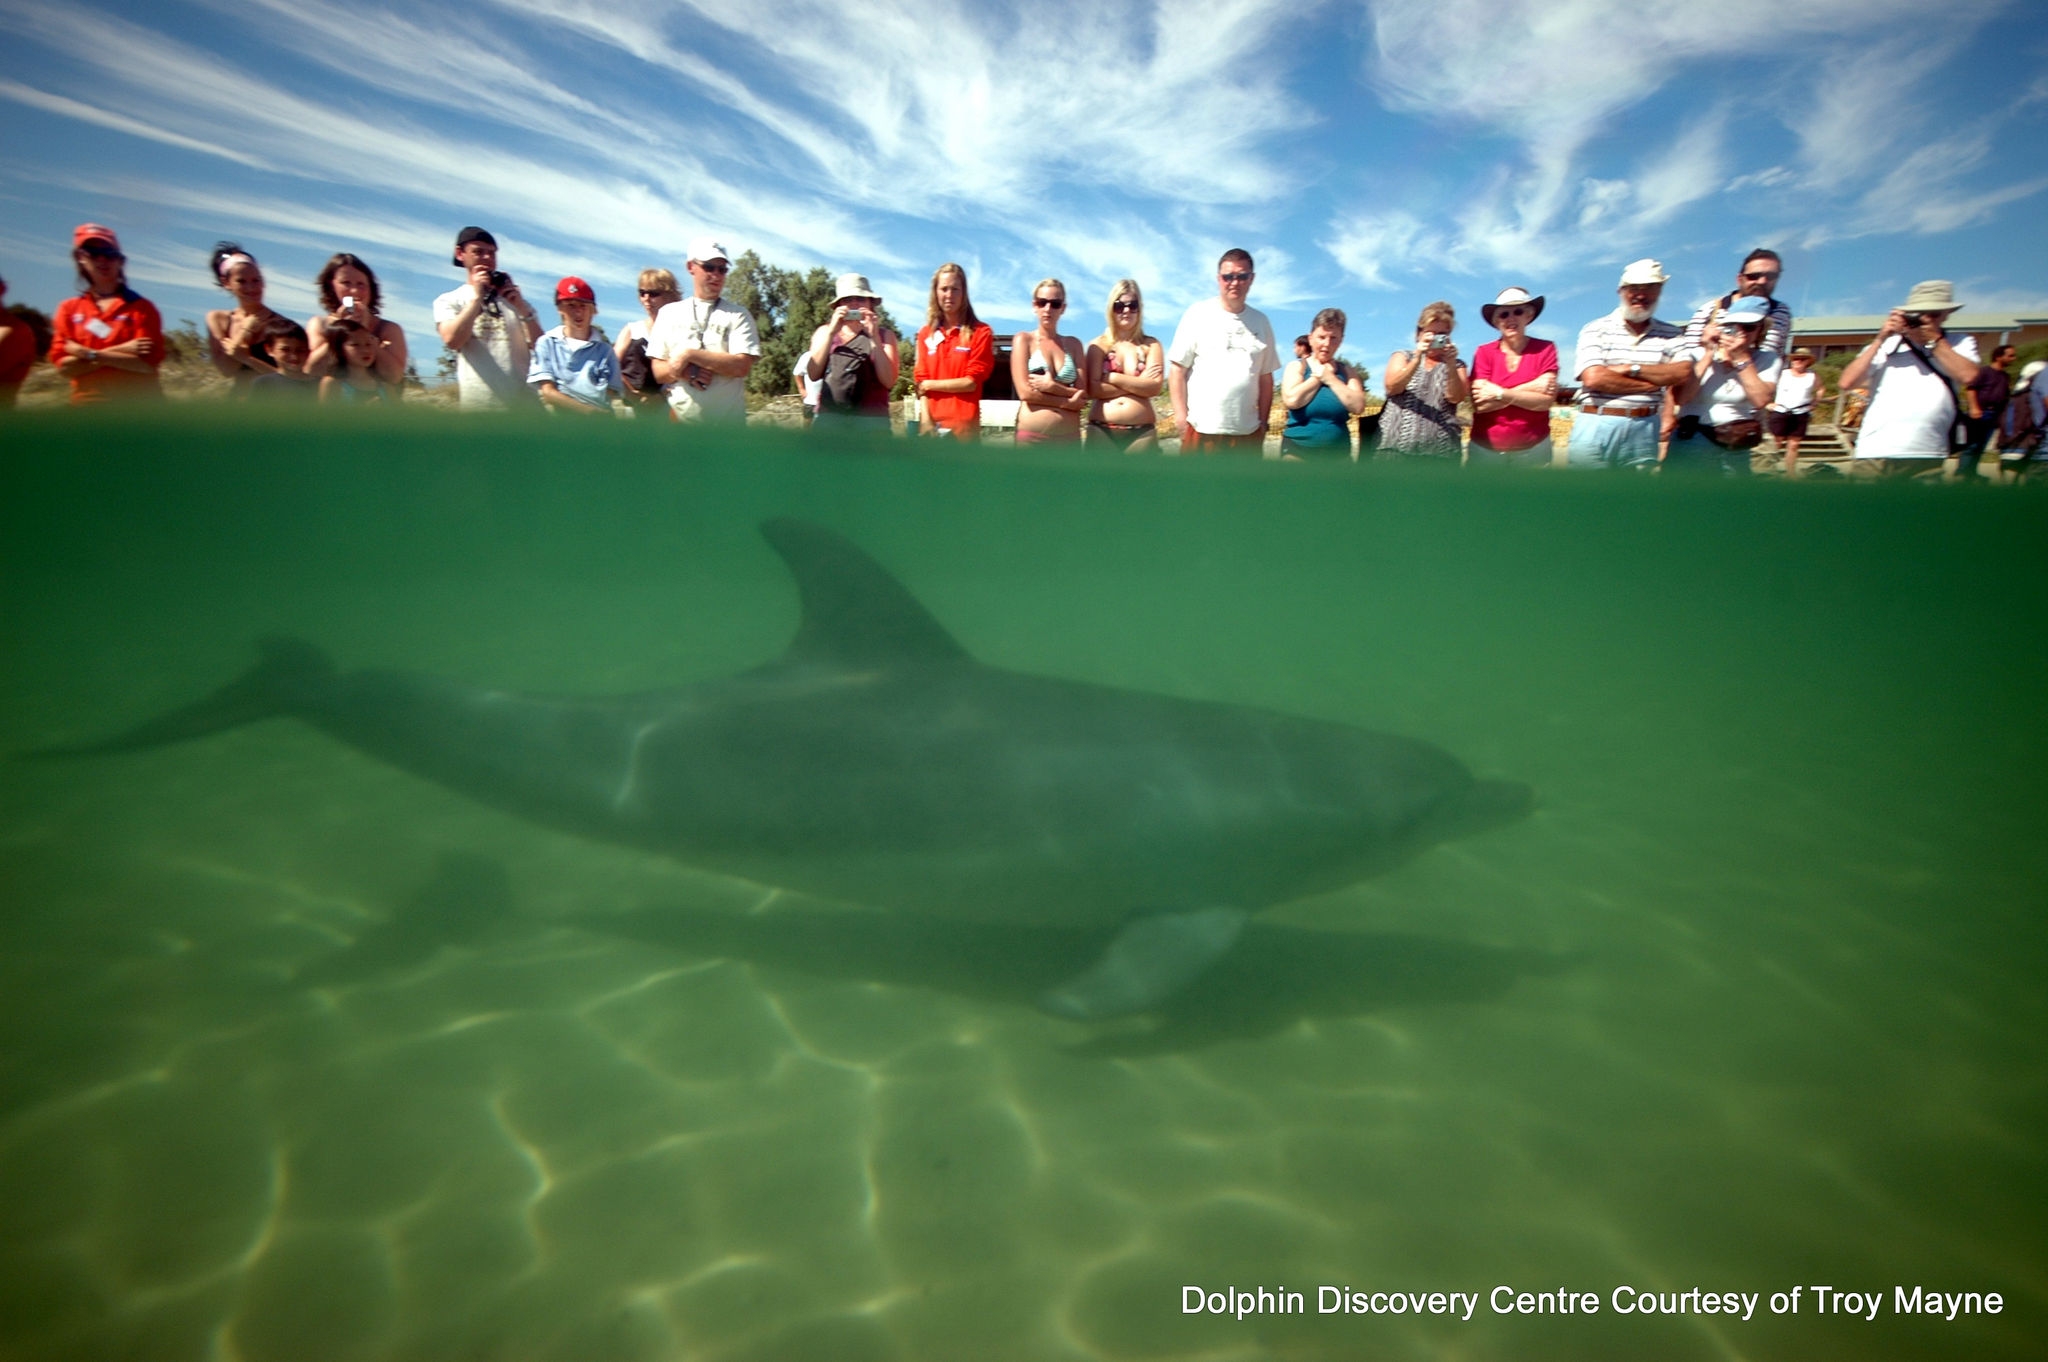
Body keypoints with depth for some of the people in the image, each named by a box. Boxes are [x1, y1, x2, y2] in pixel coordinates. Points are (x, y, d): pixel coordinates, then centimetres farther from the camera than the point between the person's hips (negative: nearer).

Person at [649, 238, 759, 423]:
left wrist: (690, 355, -13)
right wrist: (684, 372, -14)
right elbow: (659, 371, 8)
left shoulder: (738, 315, 2)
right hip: (679, 422, 2)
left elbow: (742, 366, -11)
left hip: (727, 427, -2)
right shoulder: (669, 313, 11)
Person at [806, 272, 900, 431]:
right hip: (828, 418, 1)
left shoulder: (884, 335, 11)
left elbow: (889, 380, -3)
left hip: (871, 421, -1)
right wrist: (832, 332, -7)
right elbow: (813, 374, 0)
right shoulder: (824, 332, 16)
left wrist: (874, 337, -9)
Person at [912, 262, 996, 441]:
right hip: (933, 423, 3)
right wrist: (926, 420, -7)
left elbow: (971, 382, -3)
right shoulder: (926, 334, 14)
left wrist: (931, 384, 1)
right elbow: (920, 382, 8)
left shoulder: (981, 332, 4)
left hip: (964, 424, -3)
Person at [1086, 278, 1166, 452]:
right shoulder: (1098, 345, 7)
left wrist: (1114, 378, -8)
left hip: (1141, 433, 1)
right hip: (1102, 431, 0)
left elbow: (1155, 387, -6)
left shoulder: (1151, 345, 9)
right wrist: (1138, 384, -6)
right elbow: (1093, 388, -6)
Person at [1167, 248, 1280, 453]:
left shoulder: (1261, 322, 11)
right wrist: (1181, 416, -8)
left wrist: (1263, 422, 9)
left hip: (1248, 433, 4)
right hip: (1202, 431, -4)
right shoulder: (1199, 315, 0)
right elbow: (1177, 370, -2)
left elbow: (1266, 377, 14)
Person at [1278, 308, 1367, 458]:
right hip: (1298, 451, -3)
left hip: (1338, 453, 3)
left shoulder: (1347, 371, 10)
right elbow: (1291, 400, -17)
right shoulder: (1297, 366, 2)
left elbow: (1358, 406, -7)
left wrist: (1329, 377, -6)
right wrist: (1318, 377, -5)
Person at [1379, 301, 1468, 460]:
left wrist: (1450, 365, -15)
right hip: (1398, 447, 0)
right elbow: (1392, 387, -2)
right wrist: (1417, 359, -16)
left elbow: (1456, 397, 0)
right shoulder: (1402, 357, 18)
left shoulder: (1456, 365, 19)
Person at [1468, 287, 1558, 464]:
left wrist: (1501, 394, -15)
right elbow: (1480, 403, -11)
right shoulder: (1484, 352, 1)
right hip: (1485, 448, 0)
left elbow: (1546, 401, -9)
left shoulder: (1545, 350, 1)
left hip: (1533, 448, 0)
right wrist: (1530, 387, -12)